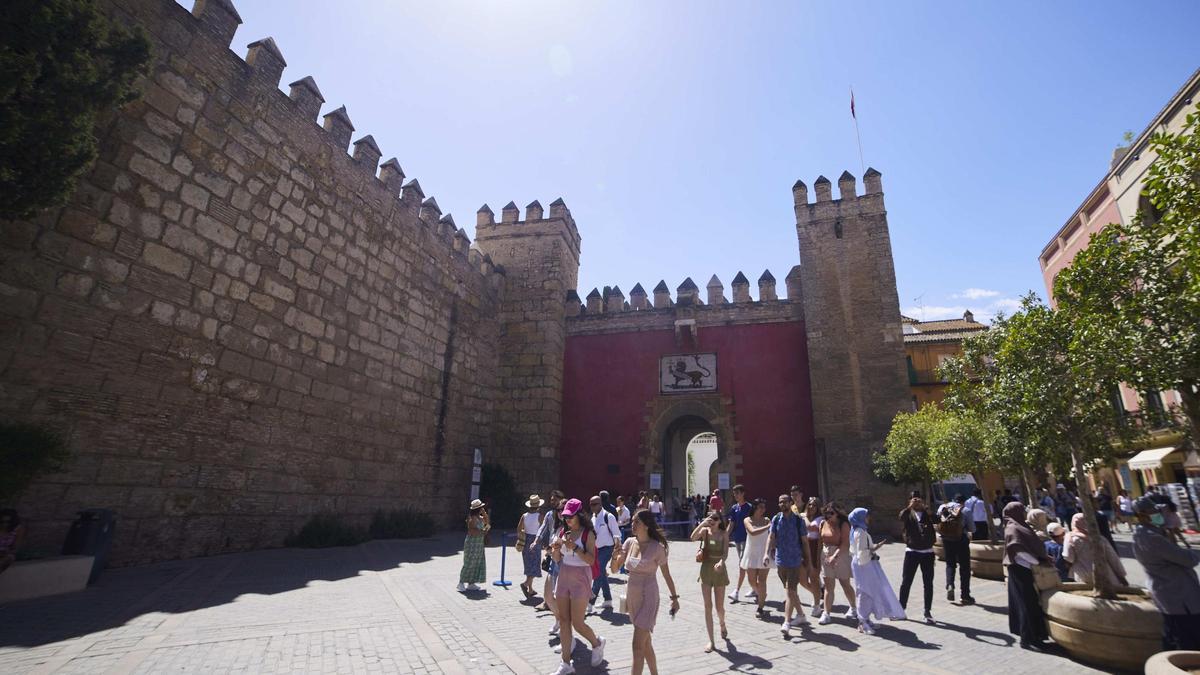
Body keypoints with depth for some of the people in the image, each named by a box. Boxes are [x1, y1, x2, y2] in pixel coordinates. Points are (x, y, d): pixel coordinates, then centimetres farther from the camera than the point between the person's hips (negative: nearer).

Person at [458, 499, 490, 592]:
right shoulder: (472, 518, -18)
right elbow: (471, 531, -24)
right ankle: (461, 583, 7)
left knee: (477, 564, 10)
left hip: (479, 544, 9)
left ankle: (471, 584, 16)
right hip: (472, 543, -9)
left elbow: (487, 521, 19)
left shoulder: (479, 517, 10)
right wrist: (482, 531, -21)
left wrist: (484, 513, 7)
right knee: (469, 564, -3)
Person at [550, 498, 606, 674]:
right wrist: (555, 549, -12)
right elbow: (557, 559, 10)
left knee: (577, 623, 0)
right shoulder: (563, 532, 4)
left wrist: (575, 547, -27)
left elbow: (591, 560, -16)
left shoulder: (588, 533, -11)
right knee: (564, 621, 8)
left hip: (580, 579, -5)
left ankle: (597, 643, 29)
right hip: (563, 577, 6)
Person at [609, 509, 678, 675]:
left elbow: (666, 575, -3)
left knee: (638, 646, -8)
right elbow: (615, 568, 3)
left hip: (648, 598, -6)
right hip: (632, 596, 6)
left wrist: (674, 598, 3)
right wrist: (615, 555, -17)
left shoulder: (657, 547, -15)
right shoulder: (629, 542, 0)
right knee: (646, 642, 20)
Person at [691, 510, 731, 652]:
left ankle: (722, 625, 43)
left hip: (719, 570, 0)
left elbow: (725, 552, -16)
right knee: (708, 606, 0)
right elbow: (693, 538, -23)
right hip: (706, 569, 0)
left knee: (719, 607, 8)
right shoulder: (705, 530, -4)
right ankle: (711, 641, 10)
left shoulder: (724, 534, -4)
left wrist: (721, 562, -35)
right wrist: (703, 523, -26)